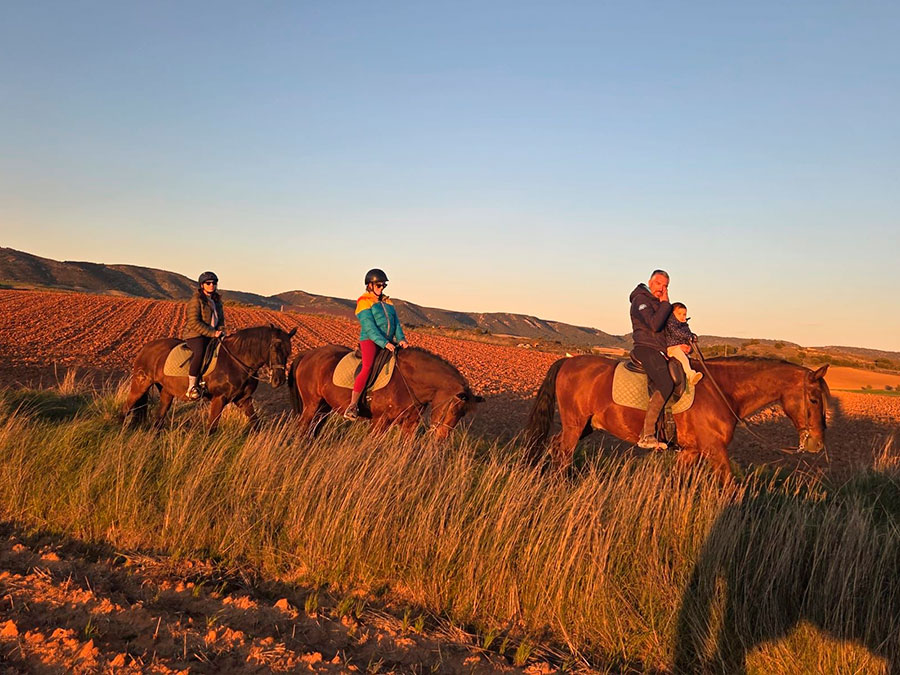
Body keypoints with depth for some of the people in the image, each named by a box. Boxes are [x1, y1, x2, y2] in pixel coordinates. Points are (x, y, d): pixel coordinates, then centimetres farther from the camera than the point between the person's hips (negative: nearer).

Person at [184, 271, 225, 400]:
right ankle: (191, 388, -30)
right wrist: (212, 333, -20)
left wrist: (221, 331, 1)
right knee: (200, 353, -36)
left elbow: (221, 319, 23)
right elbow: (194, 322, -17)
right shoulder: (196, 300, -8)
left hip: (212, 335, 8)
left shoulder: (217, 301, 15)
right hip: (195, 335, -8)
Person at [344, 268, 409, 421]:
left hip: (388, 342, 7)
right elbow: (370, 327, -14)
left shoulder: (387, 302, 19)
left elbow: (396, 322, 10)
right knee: (367, 368, -27)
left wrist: (400, 338, -8)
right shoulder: (364, 302, -2)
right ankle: (352, 406, -22)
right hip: (370, 340, -7)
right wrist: (384, 343, -24)